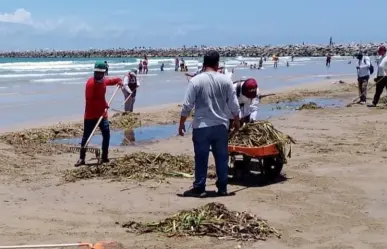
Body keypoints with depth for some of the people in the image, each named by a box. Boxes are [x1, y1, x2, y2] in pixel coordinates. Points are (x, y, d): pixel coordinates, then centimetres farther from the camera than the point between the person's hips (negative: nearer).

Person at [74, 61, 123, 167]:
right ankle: (82, 158, 6)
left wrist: (120, 81, 1)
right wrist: (104, 104, -24)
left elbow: (115, 80, 23)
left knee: (106, 134, 4)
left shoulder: (104, 80, 5)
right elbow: (89, 100, -24)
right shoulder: (90, 83, -17)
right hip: (90, 115, -6)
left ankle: (104, 157, 16)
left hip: (102, 113, 6)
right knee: (86, 137, -1)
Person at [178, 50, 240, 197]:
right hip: (221, 125, 2)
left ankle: (199, 188, 9)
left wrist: (181, 124, 4)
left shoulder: (196, 81, -7)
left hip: (201, 126, -2)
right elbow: (234, 105, 3)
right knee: (222, 158, 10)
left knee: (201, 158, 4)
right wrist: (236, 121, 17)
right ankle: (222, 188, 16)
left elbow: (187, 105, -7)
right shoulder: (225, 80, 0)